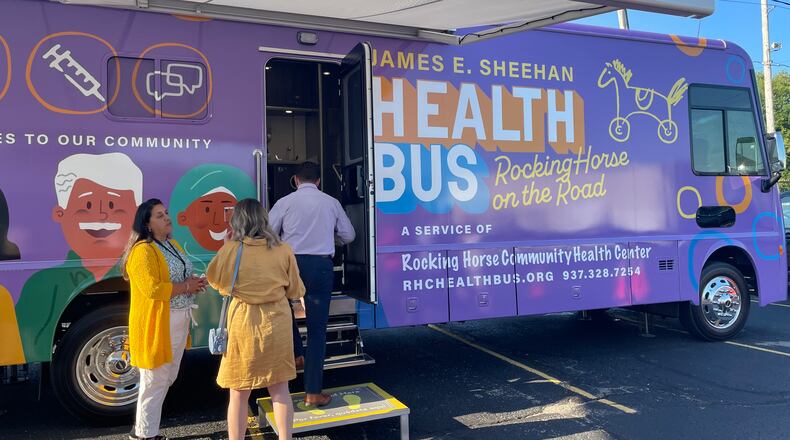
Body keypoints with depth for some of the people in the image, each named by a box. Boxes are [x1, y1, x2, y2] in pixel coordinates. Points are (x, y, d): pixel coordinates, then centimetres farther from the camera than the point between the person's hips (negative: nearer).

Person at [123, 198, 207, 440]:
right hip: (157, 323, -10)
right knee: (155, 381, 0)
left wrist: (194, 282, 6)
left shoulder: (172, 244, 14)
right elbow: (152, 288, -26)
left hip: (178, 321, 10)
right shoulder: (143, 251, -17)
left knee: (168, 378, 19)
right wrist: (186, 286, -17)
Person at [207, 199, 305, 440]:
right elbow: (296, 291, 5)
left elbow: (214, 279, 9)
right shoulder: (283, 250, -5)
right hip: (276, 323, 2)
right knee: (280, 389, 15)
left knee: (239, 394, 12)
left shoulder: (230, 250, -10)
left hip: (243, 323, -2)